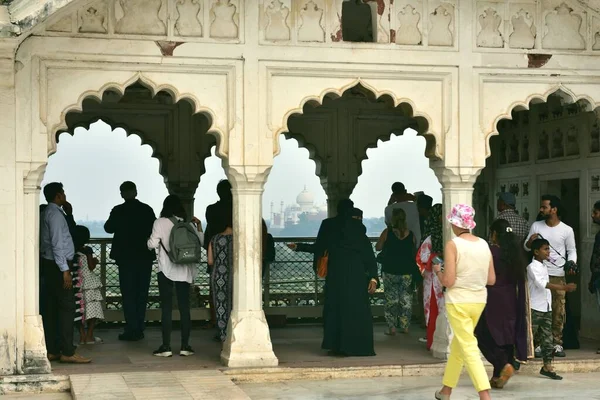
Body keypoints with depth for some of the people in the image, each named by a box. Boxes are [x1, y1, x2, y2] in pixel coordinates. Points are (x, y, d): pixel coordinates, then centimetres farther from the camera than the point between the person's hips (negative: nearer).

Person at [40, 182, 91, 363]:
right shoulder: (55, 214, -14)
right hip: (57, 266, -10)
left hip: (51, 266, 10)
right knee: (67, 308, -9)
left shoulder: (49, 213, 16)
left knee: (52, 308, 9)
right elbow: (57, 244, -20)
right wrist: (65, 270, -21)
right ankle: (67, 352, -10)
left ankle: (52, 351, 12)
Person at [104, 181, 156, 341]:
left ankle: (132, 330, -3)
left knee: (128, 294, 1)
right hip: (145, 257, 3)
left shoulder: (118, 211, -9)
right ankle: (139, 329, 11)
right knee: (141, 294, 9)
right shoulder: (147, 210, -1)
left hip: (126, 257, -3)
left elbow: (108, 228, 3)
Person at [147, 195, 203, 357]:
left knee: (166, 308, 0)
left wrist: (149, 241, 11)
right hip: (184, 271, 3)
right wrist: (199, 226, 14)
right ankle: (185, 346, 6)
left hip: (166, 270, -3)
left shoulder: (160, 223, -5)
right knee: (184, 308, 6)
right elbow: (200, 243, 6)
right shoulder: (188, 224, 4)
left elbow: (152, 244, -10)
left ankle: (166, 347, -2)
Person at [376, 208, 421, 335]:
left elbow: (378, 247, 2)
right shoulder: (411, 234, -1)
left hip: (390, 272, -2)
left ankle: (392, 327, 0)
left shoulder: (387, 232, -7)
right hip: (407, 272, 2)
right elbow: (414, 252, 7)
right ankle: (405, 326, 12)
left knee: (391, 299, 4)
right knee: (406, 299, 10)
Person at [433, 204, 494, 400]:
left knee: (469, 349, -4)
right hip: (479, 301, 6)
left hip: (458, 302, -6)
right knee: (457, 345, 20)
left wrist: (438, 271, 3)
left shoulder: (453, 245, -12)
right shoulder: (484, 244, 4)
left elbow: (448, 281, -16)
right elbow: (491, 279, 7)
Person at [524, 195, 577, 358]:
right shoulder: (536, 226, 7)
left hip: (558, 276, -1)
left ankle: (557, 343, 8)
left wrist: (571, 263, -11)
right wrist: (530, 241, -11)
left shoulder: (567, 230, 2)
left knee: (559, 311, -1)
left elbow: (572, 251, 8)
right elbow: (527, 248, 12)